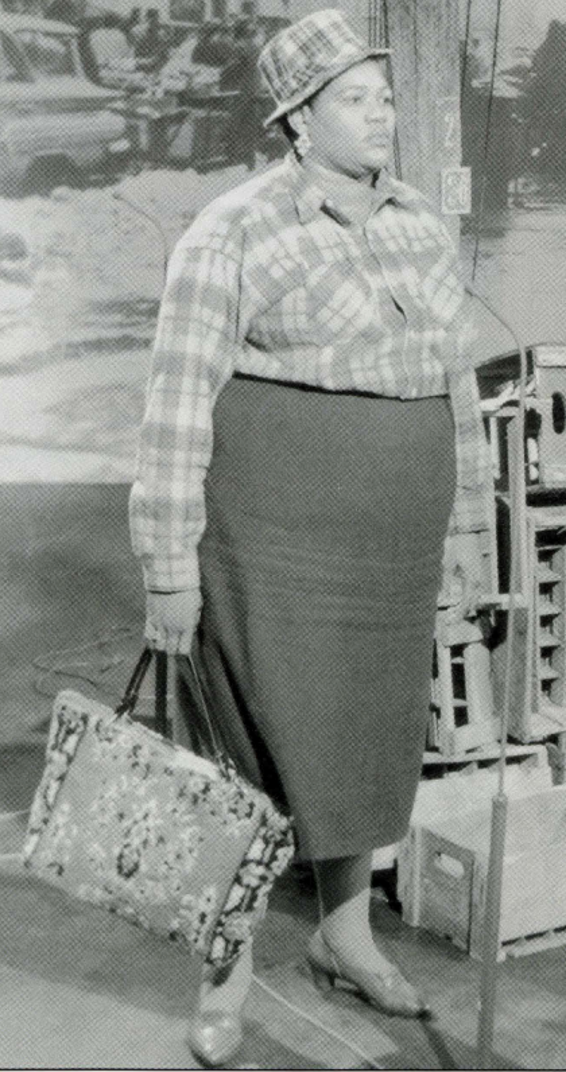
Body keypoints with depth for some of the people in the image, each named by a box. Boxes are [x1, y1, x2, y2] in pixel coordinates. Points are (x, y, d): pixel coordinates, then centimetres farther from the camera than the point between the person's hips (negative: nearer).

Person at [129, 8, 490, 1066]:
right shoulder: (232, 237, -14)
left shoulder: (418, 229, 7)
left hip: (383, 543, 6)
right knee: (259, 750, 3)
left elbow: (450, 382, 14)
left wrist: (464, 524, 15)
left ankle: (345, 936, 37)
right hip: (270, 537, -6)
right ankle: (227, 966, 23)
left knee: (361, 738, 17)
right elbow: (179, 408, -14)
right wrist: (169, 570, -15)